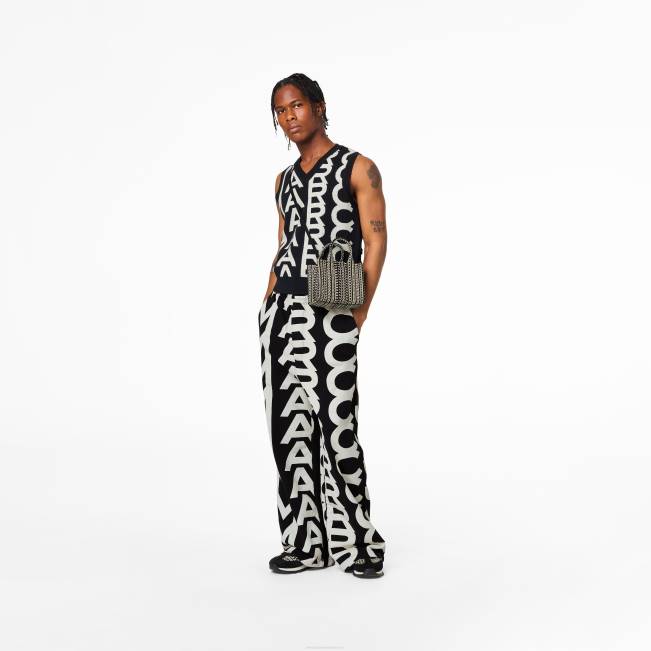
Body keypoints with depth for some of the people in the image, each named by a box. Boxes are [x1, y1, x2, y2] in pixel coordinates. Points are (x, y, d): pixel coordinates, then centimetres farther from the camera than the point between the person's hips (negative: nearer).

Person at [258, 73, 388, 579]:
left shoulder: (358, 168, 1)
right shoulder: (284, 179, 19)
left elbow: (376, 242, -5)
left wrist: (361, 310, -15)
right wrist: (268, 303, 9)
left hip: (330, 314, -6)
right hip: (280, 310, 6)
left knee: (336, 425, -8)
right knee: (288, 424, 5)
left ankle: (358, 541, 7)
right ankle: (306, 541, 14)